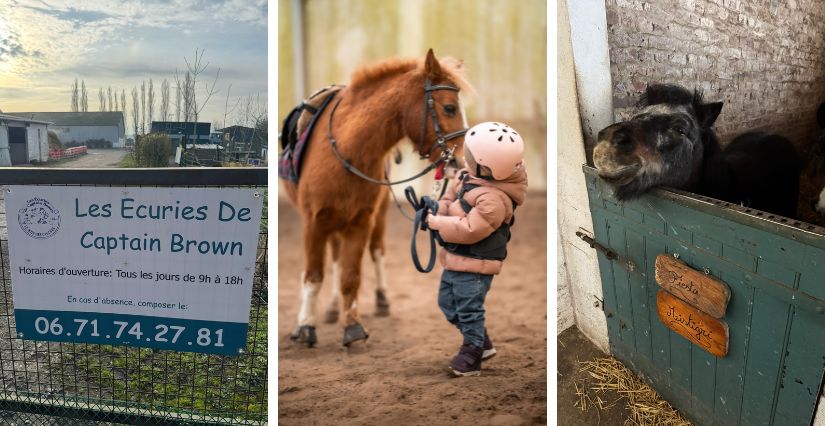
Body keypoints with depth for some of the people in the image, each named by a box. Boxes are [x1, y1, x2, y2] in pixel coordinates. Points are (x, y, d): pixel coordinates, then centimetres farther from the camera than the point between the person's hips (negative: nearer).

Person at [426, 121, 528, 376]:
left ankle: (471, 356, 20)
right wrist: (438, 209, -9)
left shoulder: (492, 200, -29)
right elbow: (452, 195, 12)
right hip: (457, 260, 11)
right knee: (447, 303, 21)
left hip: (474, 264, -11)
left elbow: (468, 230, -32)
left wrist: (436, 222, -23)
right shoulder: (469, 176, 0)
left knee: (469, 311, 2)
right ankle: (482, 344, 35)